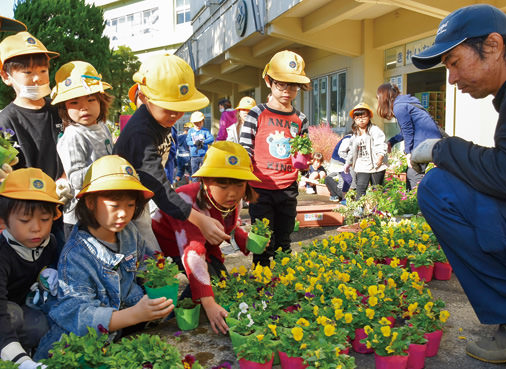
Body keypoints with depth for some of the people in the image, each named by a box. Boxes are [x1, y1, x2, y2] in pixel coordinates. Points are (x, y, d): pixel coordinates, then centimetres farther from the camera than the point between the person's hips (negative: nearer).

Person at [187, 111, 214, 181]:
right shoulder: (191, 131, 7)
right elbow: (188, 141, -2)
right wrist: (194, 143, -21)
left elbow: (211, 138, -10)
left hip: (204, 155, -2)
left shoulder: (205, 131, 2)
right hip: (194, 155, 2)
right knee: (194, 171, 6)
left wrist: (203, 142, -24)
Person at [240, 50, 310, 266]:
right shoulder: (257, 114, -4)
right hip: (261, 188, -4)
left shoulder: (300, 119, 8)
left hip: (288, 189, 4)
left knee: (284, 242, 15)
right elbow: (244, 151, -5)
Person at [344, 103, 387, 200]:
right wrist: (348, 163, 28)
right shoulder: (355, 135, 15)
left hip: (376, 166, -4)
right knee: (360, 190, -6)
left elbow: (381, 145, -14)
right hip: (362, 167, 4)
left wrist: (380, 156, -28)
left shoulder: (375, 130, -4)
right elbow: (352, 151, 25)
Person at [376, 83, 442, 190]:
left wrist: (408, 152, -10)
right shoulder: (404, 102, 23)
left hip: (424, 143, -10)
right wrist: (391, 141, 29)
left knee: (413, 175, -9)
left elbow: (408, 130, -12)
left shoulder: (398, 106, -7)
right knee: (410, 173, 10)